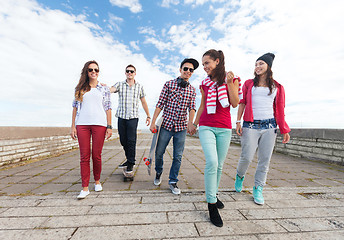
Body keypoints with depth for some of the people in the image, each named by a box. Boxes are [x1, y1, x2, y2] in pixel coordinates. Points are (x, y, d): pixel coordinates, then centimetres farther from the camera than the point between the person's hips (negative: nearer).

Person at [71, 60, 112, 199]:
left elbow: (108, 108, 6)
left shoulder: (104, 89, 10)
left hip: (99, 124, -1)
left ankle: (97, 181, 24)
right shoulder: (80, 88, 14)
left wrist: (109, 126, -1)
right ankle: (85, 188, 9)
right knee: (84, 156, 1)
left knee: (96, 155, 3)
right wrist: (73, 126, 5)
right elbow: (75, 107, 13)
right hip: (82, 124, 2)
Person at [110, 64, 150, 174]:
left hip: (133, 117, -2)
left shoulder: (139, 86, 8)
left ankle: (131, 163, 9)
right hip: (121, 117, 2)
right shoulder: (119, 84, 8)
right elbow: (110, 90, -12)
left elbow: (143, 102, 13)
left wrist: (148, 116, 12)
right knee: (123, 140, 8)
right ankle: (129, 159, 27)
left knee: (131, 140, -5)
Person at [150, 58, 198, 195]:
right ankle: (158, 173, 39)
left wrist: (190, 124, -21)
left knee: (178, 156, 6)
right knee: (159, 152, 10)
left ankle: (173, 181, 25)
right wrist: (153, 122, -4)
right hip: (167, 124, -1)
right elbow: (160, 104, -1)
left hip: (181, 127, 1)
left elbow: (192, 108, -2)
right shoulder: (169, 84, 2)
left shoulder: (192, 90, 8)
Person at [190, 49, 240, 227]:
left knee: (219, 165, 7)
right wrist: (195, 123, 21)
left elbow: (235, 103, -3)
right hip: (206, 126, 0)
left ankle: (213, 195, 29)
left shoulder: (231, 79, 6)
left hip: (224, 128, 0)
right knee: (212, 162, -16)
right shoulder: (205, 83, 12)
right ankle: (211, 203, -1)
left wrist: (229, 83, -11)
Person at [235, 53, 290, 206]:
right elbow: (242, 103, 7)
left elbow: (280, 109, 12)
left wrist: (285, 130, 6)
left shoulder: (277, 87, 14)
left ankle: (258, 189, 19)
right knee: (246, 157, -6)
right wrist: (238, 122, -3)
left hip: (269, 126, 2)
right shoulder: (249, 84, 12)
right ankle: (240, 176, 25)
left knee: (265, 160, 3)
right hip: (251, 125, -2)